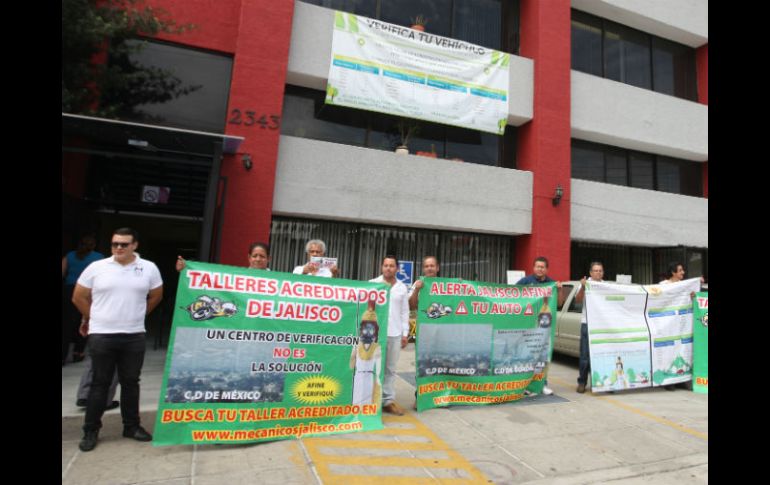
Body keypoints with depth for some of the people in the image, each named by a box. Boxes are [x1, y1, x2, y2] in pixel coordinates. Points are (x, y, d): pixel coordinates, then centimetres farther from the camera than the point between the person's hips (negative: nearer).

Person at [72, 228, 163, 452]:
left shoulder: (149, 268, -1)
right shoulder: (96, 267, -3)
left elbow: (156, 296, 12)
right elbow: (79, 297, 7)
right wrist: (93, 319, 14)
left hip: (134, 336, 1)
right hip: (101, 335, -1)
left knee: (131, 382, 11)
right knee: (100, 383, 8)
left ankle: (132, 426, 24)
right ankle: (91, 430, 22)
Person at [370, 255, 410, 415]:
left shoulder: (402, 287, 11)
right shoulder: (372, 284, 1)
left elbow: (405, 312, 12)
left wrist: (405, 333, 8)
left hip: (395, 333, 3)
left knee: (390, 369, 9)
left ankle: (388, 400, 17)